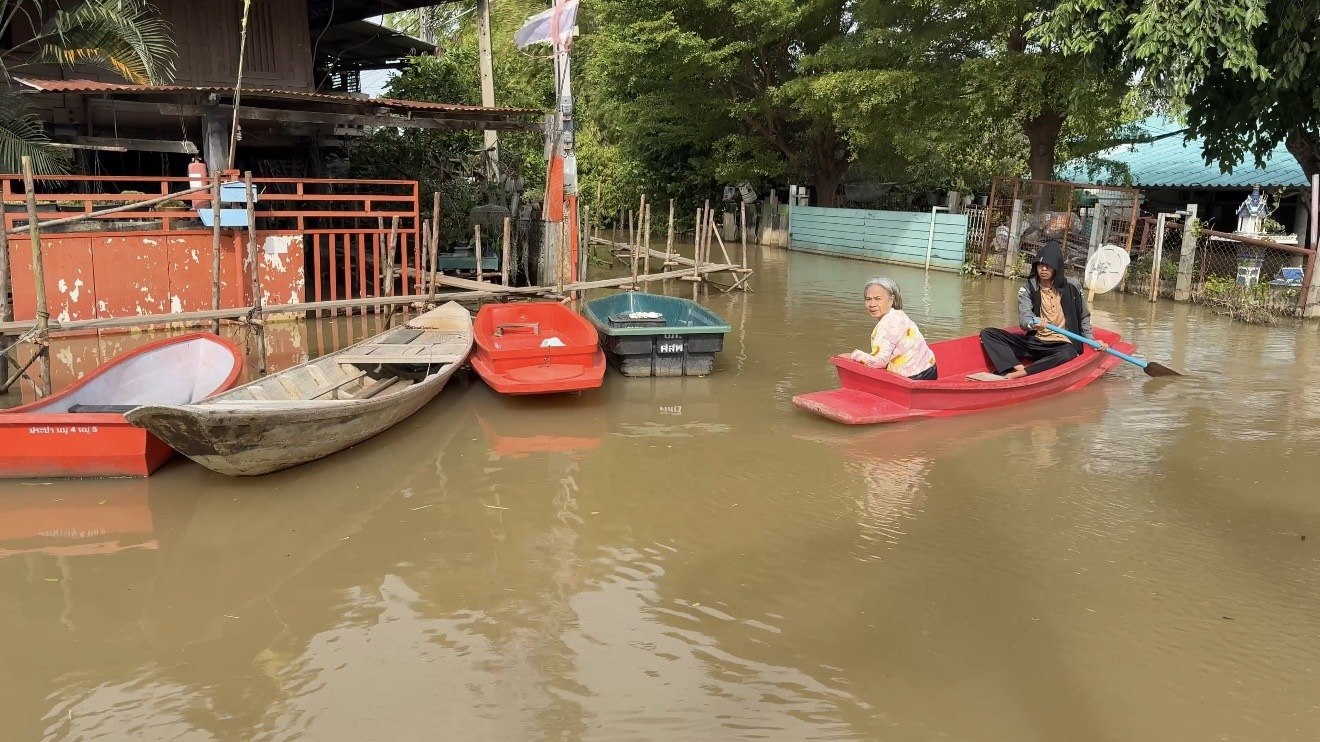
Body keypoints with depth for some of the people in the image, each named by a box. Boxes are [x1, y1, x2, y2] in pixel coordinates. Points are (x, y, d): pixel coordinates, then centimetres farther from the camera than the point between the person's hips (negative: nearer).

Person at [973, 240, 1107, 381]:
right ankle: (1018, 368, -37)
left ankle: (1009, 375, -45)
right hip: (1034, 343, 2)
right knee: (988, 333, -14)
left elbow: (1084, 317, 14)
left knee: (1068, 354, -40)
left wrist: (1092, 341, 5)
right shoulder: (1027, 290, 2)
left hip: (1062, 345, -2)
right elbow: (1024, 317, -15)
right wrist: (1033, 324, -38)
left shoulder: (1071, 287, 1)